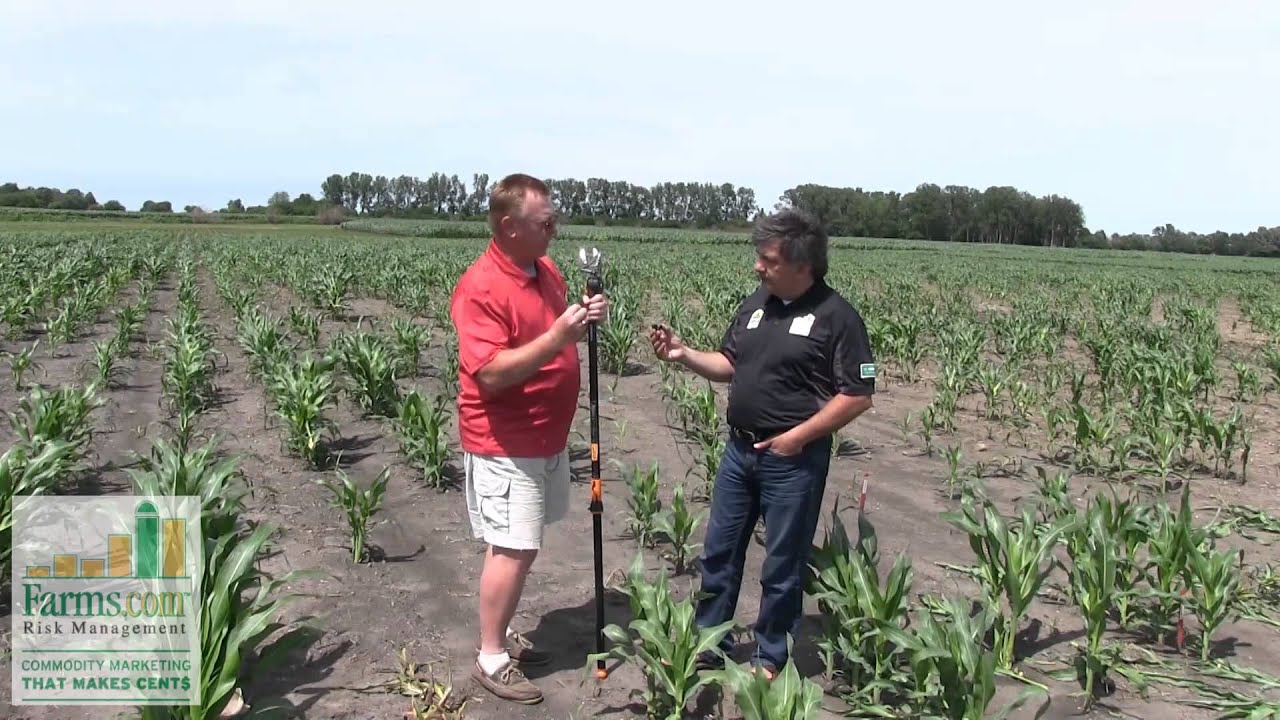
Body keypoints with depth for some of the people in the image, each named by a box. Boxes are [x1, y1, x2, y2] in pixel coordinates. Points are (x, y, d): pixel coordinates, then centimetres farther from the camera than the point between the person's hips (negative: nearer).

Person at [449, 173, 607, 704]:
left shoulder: (547, 270, 6)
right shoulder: (480, 288, -21)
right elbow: (491, 373, -26)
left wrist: (584, 318, -2)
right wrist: (557, 336, -32)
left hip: (548, 437, 8)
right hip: (505, 445, -8)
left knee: (523, 546, 16)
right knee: (512, 550, -3)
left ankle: (502, 633, 32)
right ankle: (490, 658, 13)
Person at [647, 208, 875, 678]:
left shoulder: (837, 317, -13)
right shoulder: (755, 304, 6)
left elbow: (858, 395, -14)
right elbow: (730, 365, 14)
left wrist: (798, 436, -17)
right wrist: (683, 354, -3)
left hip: (793, 459, -6)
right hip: (739, 450, 7)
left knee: (782, 565, 8)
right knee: (719, 552, 15)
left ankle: (769, 656, 27)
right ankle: (708, 643, 31)